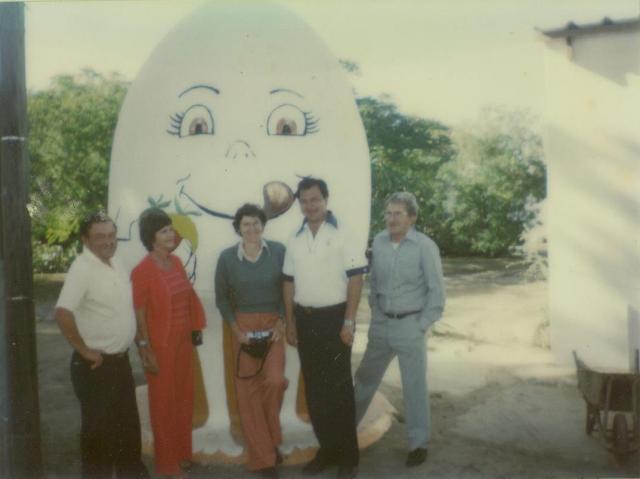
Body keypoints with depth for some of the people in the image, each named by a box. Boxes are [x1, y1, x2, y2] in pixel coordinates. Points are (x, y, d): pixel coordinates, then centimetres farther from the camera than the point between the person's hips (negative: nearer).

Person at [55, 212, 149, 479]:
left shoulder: (115, 264, 7)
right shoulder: (82, 268, -20)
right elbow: (63, 313, -31)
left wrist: (139, 343, 12)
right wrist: (85, 350, -22)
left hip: (121, 359, 8)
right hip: (96, 365, -8)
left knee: (128, 422, 21)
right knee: (99, 428, 6)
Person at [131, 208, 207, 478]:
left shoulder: (176, 262, 6)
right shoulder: (142, 270, -16)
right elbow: (138, 314, -16)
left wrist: (196, 327, 12)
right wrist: (146, 350, -17)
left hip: (183, 341, 7)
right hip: (160, 345, -7)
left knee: (184, 399, 17)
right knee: (164, 403, 7)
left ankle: (183, 453, 34)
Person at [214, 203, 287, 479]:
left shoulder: (278, 251, -5)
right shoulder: (227, 257, -4)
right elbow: (221, 297, 4)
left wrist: (282, 321, -6)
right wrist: (236, 329, -5)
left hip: (273, 324, 0)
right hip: (243, 326, 1)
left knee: (275, 380, -16)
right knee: (248, 389, 1)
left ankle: (270, 439, 14)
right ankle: (262, 456, 16)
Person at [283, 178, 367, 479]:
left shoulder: (342, 236, -8)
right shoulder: (295, 241, 9)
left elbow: (355, 280, -11)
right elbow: (289, 283, 13)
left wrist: (348, 322, -15)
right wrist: (290, 323, 9)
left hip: (334, 318, -5)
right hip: (305, 320, 5)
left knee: (339, 388, 2)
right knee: (314, 387, 12)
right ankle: (326, 449, 27)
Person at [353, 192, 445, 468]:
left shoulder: (425, 246, -13)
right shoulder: (379, 241, 0)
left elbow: (436, 291, -10)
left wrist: (422, 325, -11)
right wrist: (374, 311, 8)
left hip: (410, 325, -4)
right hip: (381, 323, 5)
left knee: (414, 386, 5)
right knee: (365, 377, 19)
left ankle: (418, 444, 21)